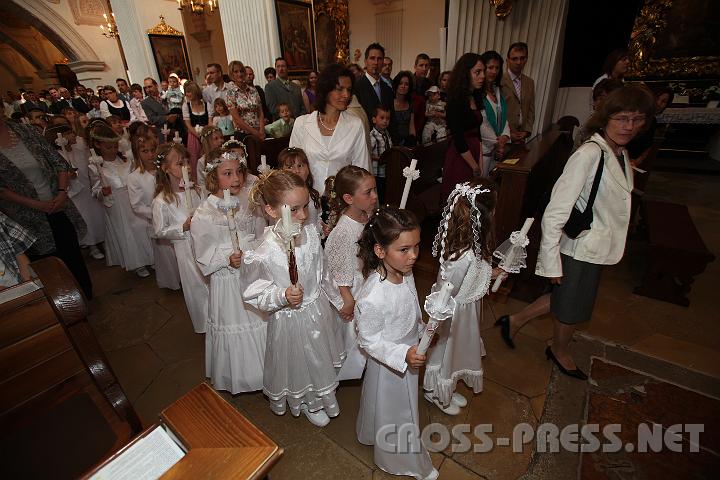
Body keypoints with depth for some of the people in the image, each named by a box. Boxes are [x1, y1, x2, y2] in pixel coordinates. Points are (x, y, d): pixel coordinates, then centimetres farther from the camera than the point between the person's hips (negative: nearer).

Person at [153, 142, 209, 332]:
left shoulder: (195, 190, -2)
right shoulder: (161, 202, -16)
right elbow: (159, 232, -9)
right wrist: (184, 227, -20)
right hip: (186, 248, -5)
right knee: (198, 287, 10)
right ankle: (205, 325, 33)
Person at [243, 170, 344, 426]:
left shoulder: (311, 232, -15)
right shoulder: (266, 253, -30)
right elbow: (257, 296, -16)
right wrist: (283, 297, -35)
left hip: (319, 308, 5)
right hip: (291, 319, -5)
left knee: (321, 359, 29)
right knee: (299, 364, 22)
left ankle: (322, 395, 62)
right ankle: (308, 404, 55)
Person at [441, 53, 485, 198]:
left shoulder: (475, 98, 11)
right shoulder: (456, 101, -14)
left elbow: (476, 133, 13)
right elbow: (459, 140, -18)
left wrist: (480, 165, 5)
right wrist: (475, 168, -8)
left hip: (473, 155, 8)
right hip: (459, 159, -8)